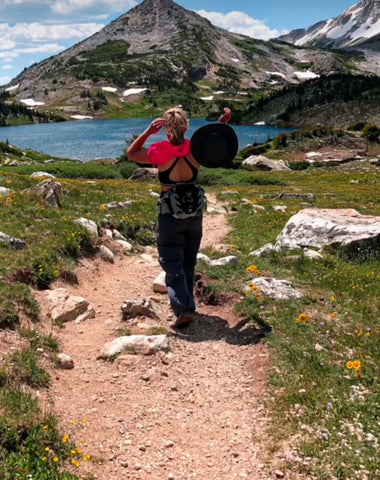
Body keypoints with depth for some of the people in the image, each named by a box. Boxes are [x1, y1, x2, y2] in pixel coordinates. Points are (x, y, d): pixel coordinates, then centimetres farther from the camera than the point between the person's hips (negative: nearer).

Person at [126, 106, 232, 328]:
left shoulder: (160, 152, -15)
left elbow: (131, 153, 1)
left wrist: (147, 132, -7)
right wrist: (223, 124, 12)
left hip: (170, 216, -4)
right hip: (195, 215, 4)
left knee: (172, 265, 4)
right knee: (188, 263, 18)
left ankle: (183, 309, -9)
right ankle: (188, 306, 29)